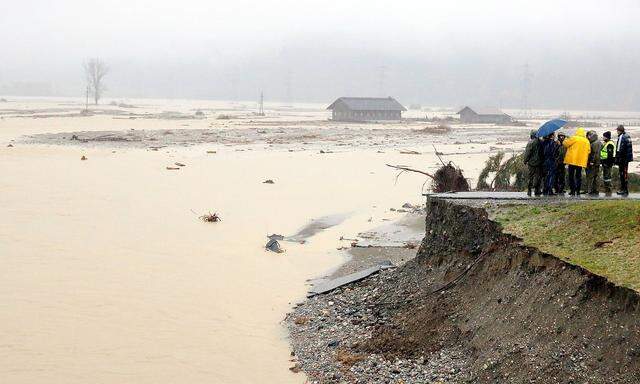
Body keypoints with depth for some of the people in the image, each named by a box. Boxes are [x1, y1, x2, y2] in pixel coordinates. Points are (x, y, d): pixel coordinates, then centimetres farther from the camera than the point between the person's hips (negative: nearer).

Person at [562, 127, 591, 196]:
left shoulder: (574, 138, -9)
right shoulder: (587, 141, 5)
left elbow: (565, 144, -5)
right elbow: (588, 151, 11)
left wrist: (565, 140, 15)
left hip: (572, 160, -4)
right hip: (581, 161, 4)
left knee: (571, 175, 3)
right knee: (578, 176, 10)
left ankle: (572, 190, -2)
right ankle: (578, 191, 7)